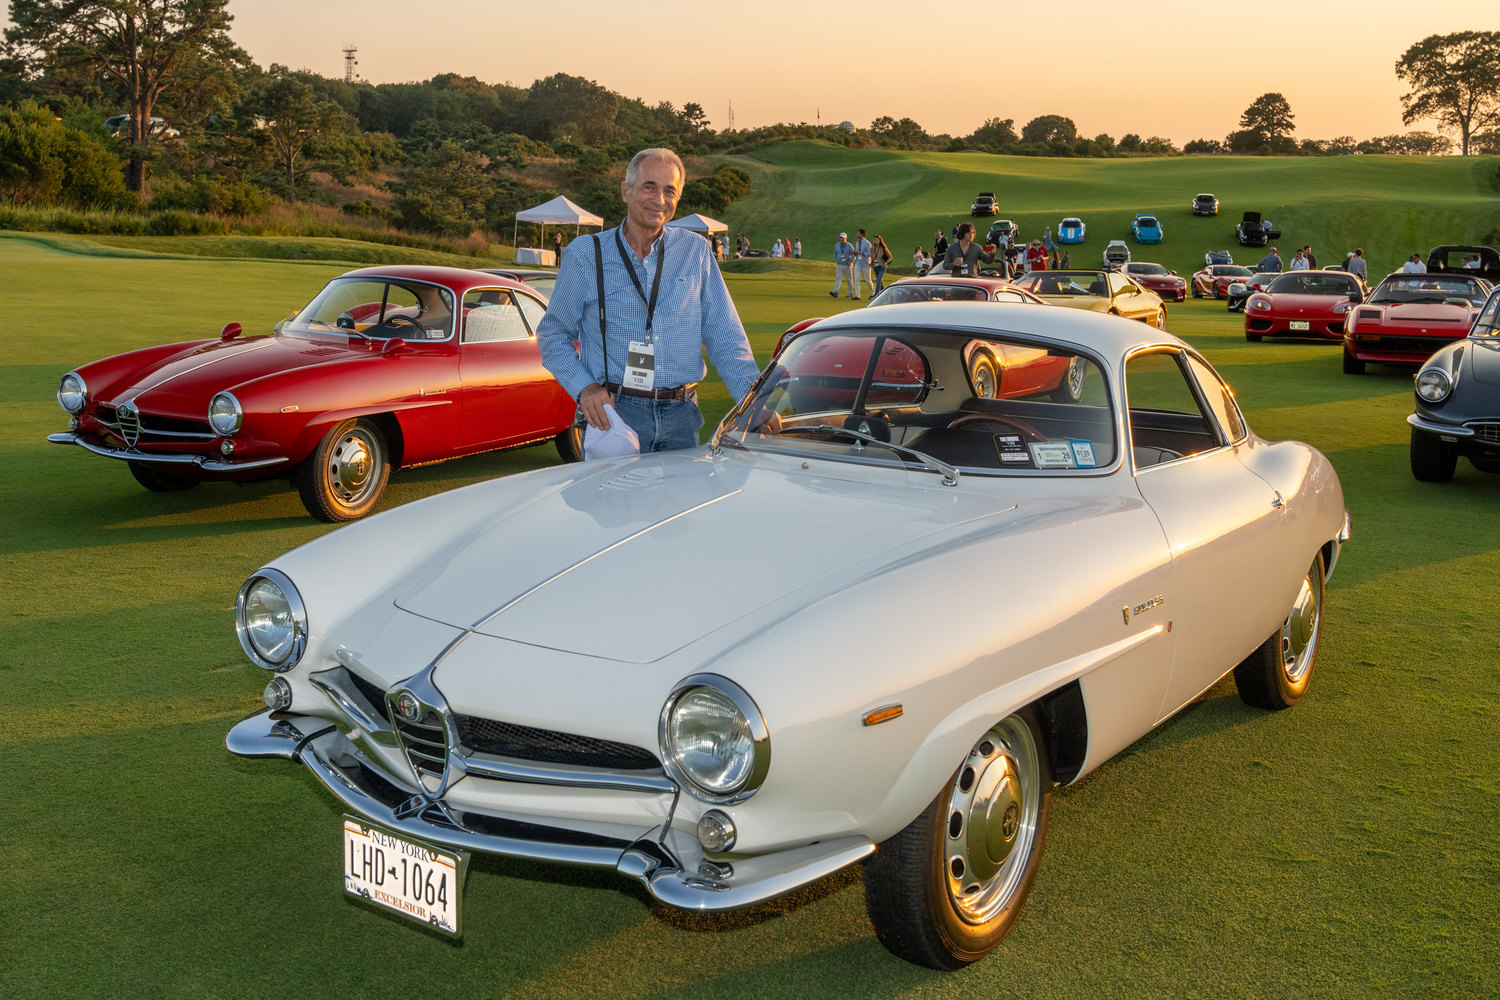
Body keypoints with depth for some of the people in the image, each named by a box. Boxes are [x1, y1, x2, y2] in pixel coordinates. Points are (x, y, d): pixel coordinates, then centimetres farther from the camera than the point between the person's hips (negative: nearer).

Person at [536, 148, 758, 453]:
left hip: (681, 417, 2)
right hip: (614, 413, -2)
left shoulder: (695, 251, 7)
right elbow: (551, 334, 9)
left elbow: (726, 339, 6)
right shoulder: (586, 256, 3)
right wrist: (584, 388, -8)